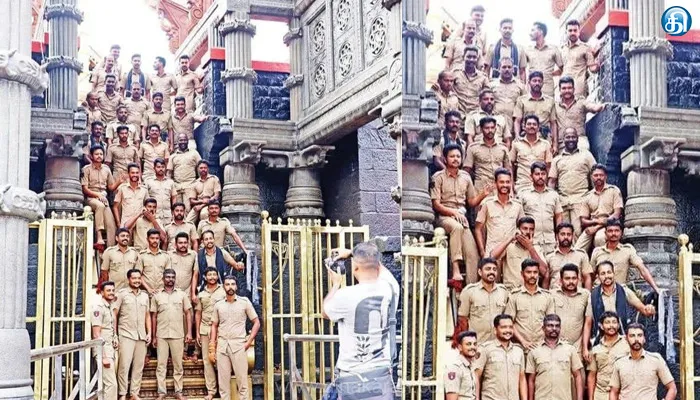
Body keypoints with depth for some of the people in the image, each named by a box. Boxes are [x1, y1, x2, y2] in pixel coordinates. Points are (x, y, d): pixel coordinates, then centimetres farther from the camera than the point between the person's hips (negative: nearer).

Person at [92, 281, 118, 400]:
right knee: (111, 383, -11)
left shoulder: (110, 308, 15)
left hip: (111, 350, 9)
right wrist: (104, 356, -21)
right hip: (104, 350, -9)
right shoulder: (98, 308, -12)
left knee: (106, 383, 9)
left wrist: (115, 340, 9)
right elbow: (96, 335, -17)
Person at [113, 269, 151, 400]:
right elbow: (114, 314, -3)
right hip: (126, 335, -4)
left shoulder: (145, 295, 12)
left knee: (139, 366, 5)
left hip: (141, 336, 5)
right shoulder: (121, 294, -2)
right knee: (124, 365, -6)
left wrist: (149, 333, 9)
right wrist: (114, 334, -7)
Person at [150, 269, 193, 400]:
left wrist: (189, 332, -3)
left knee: (178, 364, 4)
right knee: (161, 364, 1)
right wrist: (154, 336, 4)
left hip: (178, 335, 0)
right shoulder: (156, 296, 6)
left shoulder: (182, 295, 5)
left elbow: (188, 314, 5)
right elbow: (154, 317, 8)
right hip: (161, 335, 0)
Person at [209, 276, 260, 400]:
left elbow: (256, 322, 5)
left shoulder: (244, 302, 3)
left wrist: (249, 341, -4)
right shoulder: (218, 305, 11)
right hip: (221, 346, 3)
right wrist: (212, 349, 7)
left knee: (242, 380, -3)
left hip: (238, 345, -3)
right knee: (223, 381, 4)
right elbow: (214, 326, 13)